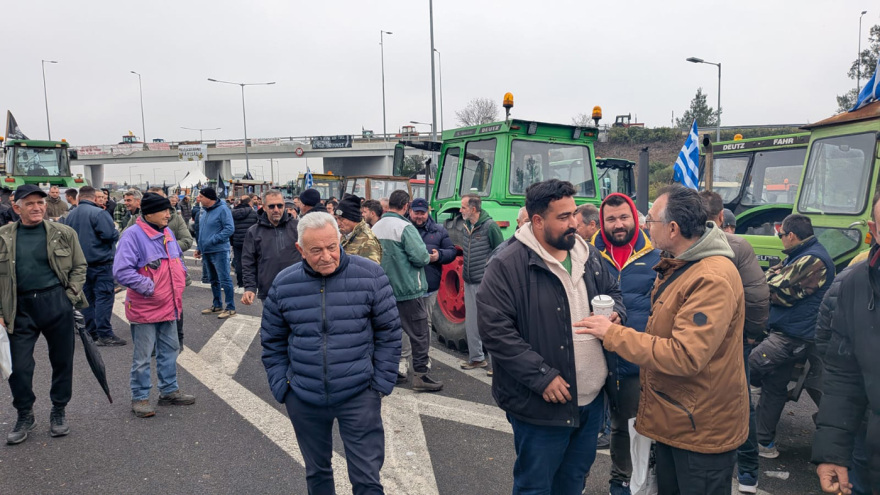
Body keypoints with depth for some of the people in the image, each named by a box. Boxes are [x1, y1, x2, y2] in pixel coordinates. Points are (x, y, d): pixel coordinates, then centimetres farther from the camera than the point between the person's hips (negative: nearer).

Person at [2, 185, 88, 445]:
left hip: (56, 303, 0)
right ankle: (24, 416, 24)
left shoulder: (63, 233, 1)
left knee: (62, 360, 9)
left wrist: (71, 297, -4)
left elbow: (79, 266, 6)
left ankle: (59, 411, 27)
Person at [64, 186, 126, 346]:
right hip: (100, 262, -7)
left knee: (87, 296, 13)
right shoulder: (98, 213, -14)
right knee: (104, 296, -7)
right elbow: (110, 234, -20)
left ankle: (92, 333, 17)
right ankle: (104, 334, -10)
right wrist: (116, 233, 0)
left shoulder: (70, 215, 10)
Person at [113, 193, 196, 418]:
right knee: (142, 357, 5)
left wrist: (180, 276, 8)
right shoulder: (133, 235, -17)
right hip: (145, 307, -8)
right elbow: (122, 271, -23)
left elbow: (178, 258, 23)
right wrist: (149, 287, -21)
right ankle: (139, 398, 19)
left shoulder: (167, 232, 7)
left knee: (170, 350, 18)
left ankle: (169, 390, 32)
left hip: (169, 306, 8)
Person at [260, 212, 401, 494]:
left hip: (359, 396, -2)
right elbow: (272, 341, 8)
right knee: (316, 471, 20)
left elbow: (389, 333, -3)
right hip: (303, 399, 3)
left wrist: (381, 384, -5)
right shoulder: (283, 284, -2)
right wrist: (281, 387, 3)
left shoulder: (370, 276, -9)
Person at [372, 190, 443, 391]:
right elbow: (420, 257, -23)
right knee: (419, 333, 2)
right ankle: (420, 375, 4)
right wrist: (428, 257, -1)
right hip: (408, 289, -7)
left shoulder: (376, 228, 5)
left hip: (385, 289, 7)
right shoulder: (405, 227, -17)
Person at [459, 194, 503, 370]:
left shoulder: (490, 226, -13)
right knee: (471, 322, 12)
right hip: (469, 282, 8)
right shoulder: (466, 225, 9)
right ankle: (476, 357, 25)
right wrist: (466, 272, 15)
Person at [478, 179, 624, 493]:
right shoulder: (507, 266, -18)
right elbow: (495, 331, -21)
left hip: (592, 397, 7)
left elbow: (612, 291, 22)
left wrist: (616, 312, -3)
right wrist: (542, 376, -23)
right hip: (542, 403, -6)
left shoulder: (588, 255, 6)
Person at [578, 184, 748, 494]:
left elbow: (685, 356, -31)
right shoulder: (677, 266, 7)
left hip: (702, 429, -9)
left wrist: (613, 334, -25)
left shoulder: (713, 279, -26)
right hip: (670, 419, 9)